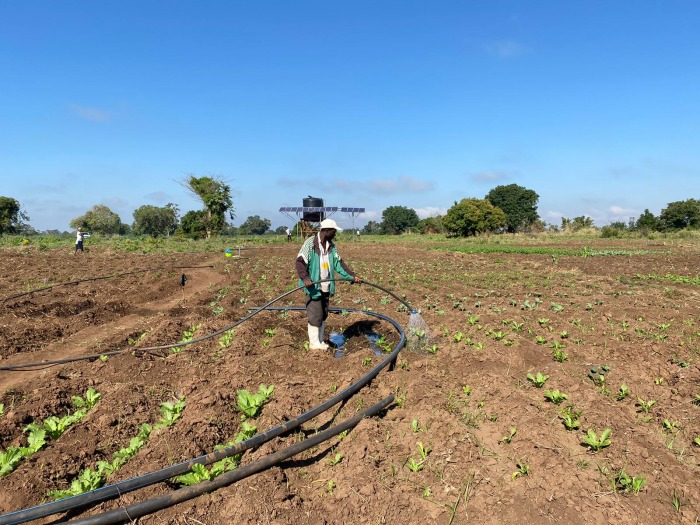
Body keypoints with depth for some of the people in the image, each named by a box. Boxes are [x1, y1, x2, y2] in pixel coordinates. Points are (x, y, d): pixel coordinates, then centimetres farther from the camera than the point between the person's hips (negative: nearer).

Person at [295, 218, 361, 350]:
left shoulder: (331, 246, 11)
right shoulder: (310, 243, -11)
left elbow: (339, 263, 12)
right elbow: (299, 262, -15)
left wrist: (352, 276, 3)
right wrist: (305, 277, -30)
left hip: (326, 287, 7)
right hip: (314, 286, -7)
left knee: (324, 315, 13)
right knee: (315, 315, -3)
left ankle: (320, 341, 25)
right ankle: (314, 343, 10)